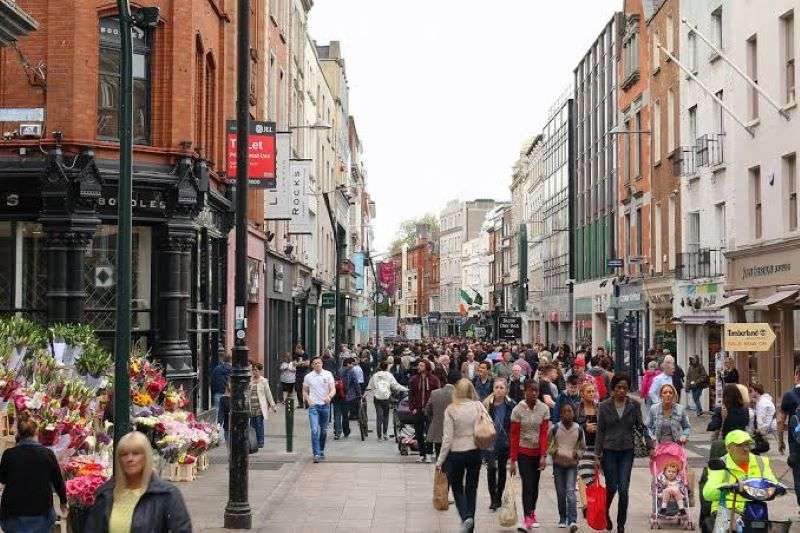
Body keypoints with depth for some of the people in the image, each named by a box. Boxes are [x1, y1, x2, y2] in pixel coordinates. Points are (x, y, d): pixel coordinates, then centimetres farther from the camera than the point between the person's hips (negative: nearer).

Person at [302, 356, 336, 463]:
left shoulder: (328, 375, 0)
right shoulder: (308, 376, 2)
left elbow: (333, 389, -6)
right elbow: (304, 391, 13)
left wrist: (329, 396, -27)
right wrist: (308, 400, -5)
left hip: (325, 405, 1)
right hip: (313, 406, -1)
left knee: (323, 430, 13)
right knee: (315, 430, -13)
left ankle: (321, 451, 29)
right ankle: (316, 454, -15)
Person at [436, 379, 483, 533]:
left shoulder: (451, 410, -12)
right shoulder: (479, 406, -5)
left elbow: (447, 439, -11)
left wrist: (440, 461, -4)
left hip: (456, 454, -3)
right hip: (475, 452, 3)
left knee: (457, 488, 14)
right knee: (471, 490, 15)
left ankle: (466, 517, -9)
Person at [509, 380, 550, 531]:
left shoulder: (544, 409, -4)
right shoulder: (517, 410, -9)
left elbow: (544, 433, -7)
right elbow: (514, 436, -7)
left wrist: (543, 456, -15)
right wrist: (513, 460, -8)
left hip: (538, 452, 3)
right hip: (524, 452, -2)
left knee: (535, 484, 12)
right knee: (527, 484, -10)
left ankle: (532, 513, 27)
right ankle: (527, 518, -12)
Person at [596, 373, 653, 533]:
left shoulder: (634, 405, -1)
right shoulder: (604, 406, -3)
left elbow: (641, 427, 4)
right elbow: (600, 431, 0)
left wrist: (650, 446, -5)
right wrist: (597, 454, -1)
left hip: (627, 451, 1)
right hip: (609, 451, 0)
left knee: (623, 489, -4)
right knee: (611, 487, 2)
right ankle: (605, 512, 33)